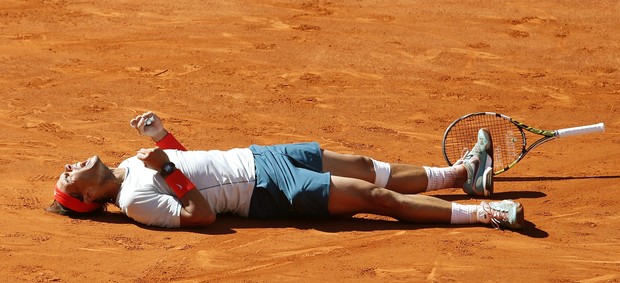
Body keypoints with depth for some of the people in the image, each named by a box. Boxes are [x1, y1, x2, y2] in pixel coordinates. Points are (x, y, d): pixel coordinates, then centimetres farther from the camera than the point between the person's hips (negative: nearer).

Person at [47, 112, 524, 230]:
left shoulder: (130, 164, 8)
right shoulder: (136, 200, -17)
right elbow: (201, 214, -24)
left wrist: (160, 135, 3)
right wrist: (166, 168, -30)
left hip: (253, 157, 9)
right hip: (266, 190, -9)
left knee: (363, 167, 9)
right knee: (371, 195, -12)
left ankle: (460, 174, 21)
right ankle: (483, 213, -12)